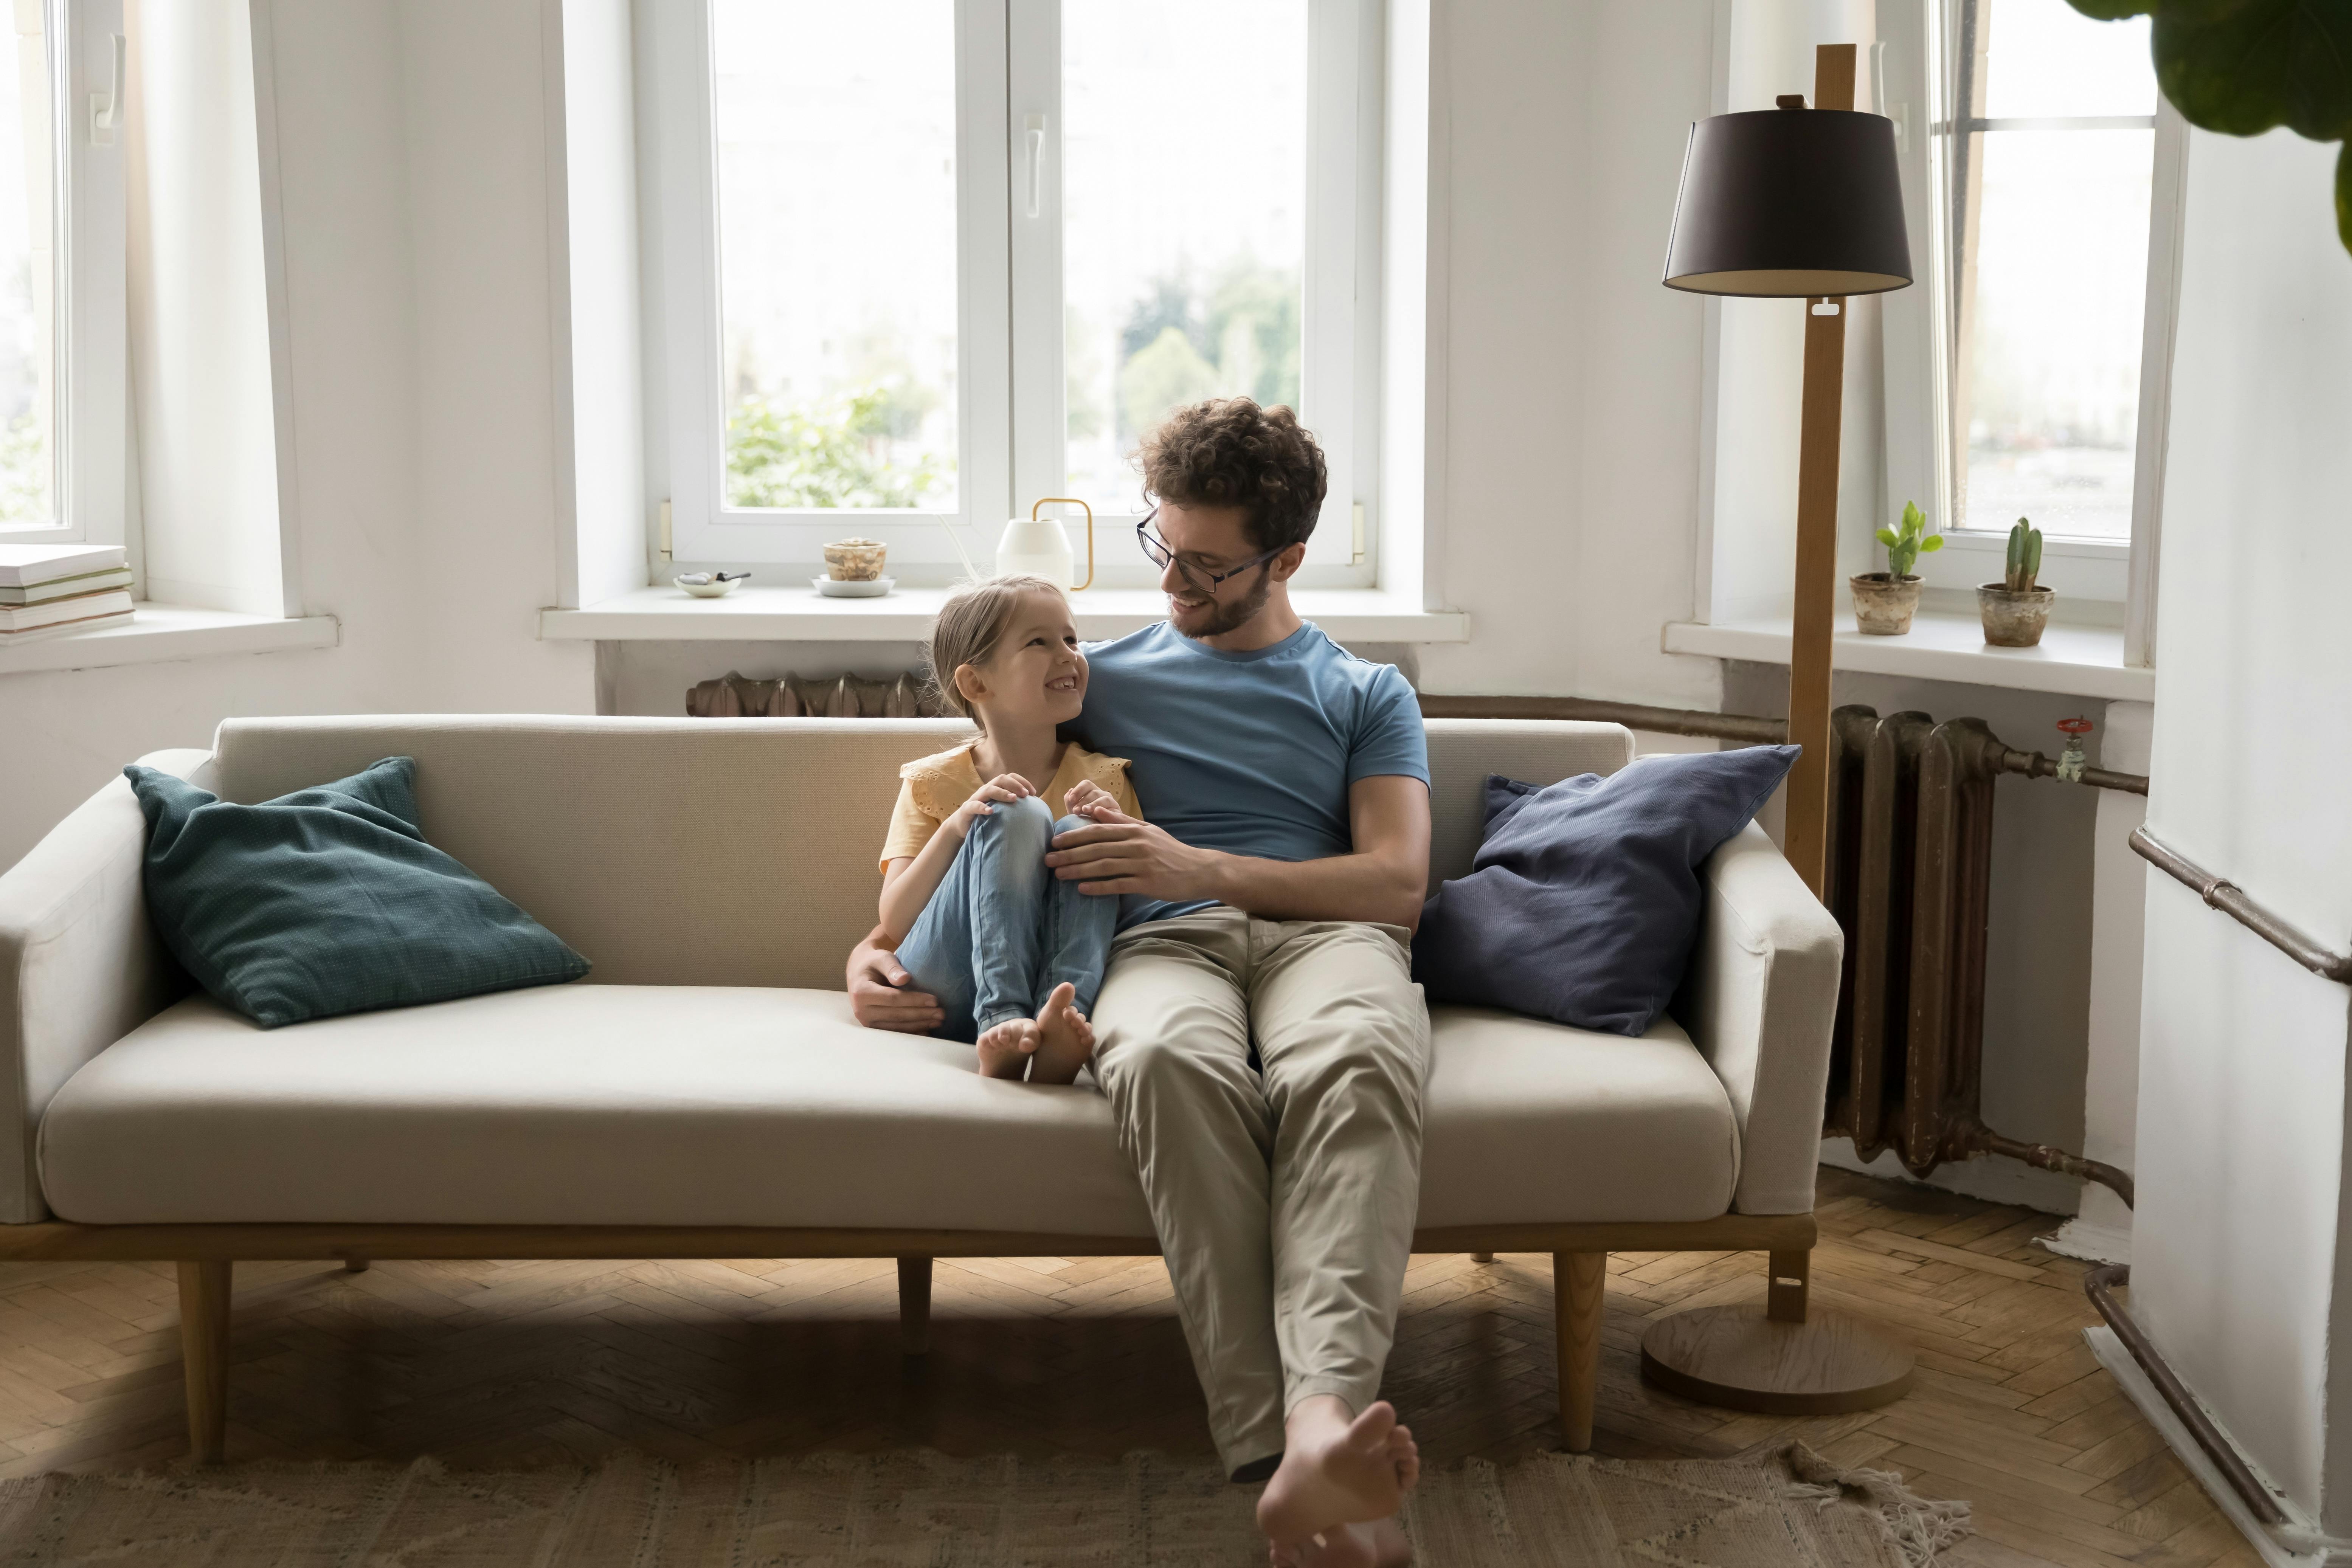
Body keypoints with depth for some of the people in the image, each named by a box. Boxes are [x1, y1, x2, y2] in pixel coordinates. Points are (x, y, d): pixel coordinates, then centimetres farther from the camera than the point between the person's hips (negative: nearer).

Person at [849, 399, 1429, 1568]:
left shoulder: (1366, 694, 25)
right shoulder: (1101, 681, 29)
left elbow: (1399, 882, 9)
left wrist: (1201, 869, -5)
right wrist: (874, 946, 8)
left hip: (1327, 933, 0)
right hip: (1167, 943, 0)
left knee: (1356, 1062, -41)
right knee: (1170, 1060, -41)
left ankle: (1325, 1424, -60)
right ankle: (1270, 1453, -50)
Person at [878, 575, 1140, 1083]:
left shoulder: (1104, 779, 13)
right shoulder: (932, 784, 9)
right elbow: (894, 924, -2)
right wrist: (956, 828, -17)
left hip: (1056, 975, 1)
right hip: (943, 995, -1)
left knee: (1079, 831, -21)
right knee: (1017, 816, -21)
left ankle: (1061, 1025, -42)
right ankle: (1000, 1023, -40)